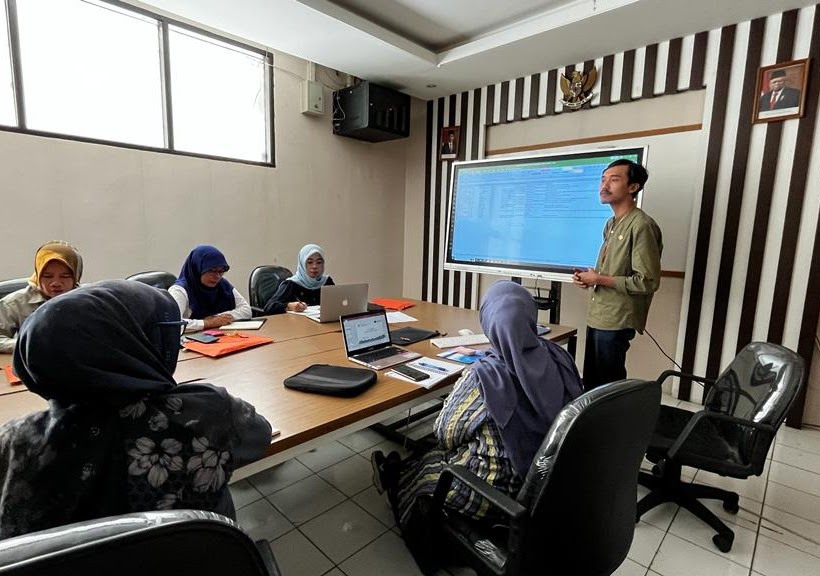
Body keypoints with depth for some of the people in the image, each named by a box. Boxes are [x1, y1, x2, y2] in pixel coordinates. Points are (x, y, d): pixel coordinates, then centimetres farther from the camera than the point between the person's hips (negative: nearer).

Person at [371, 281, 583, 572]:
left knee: (417, 470, 22)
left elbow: (444, 434, -14)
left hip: (504, 487, -6)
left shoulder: (486, 375, -29)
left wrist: (458, 388, 4)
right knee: (437, 457, 26)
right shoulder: (559, 357, -11)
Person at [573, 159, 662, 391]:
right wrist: (591, 276, 3)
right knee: (591, 382, 18)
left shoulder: (641, 225, -16)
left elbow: (648, 281, -21)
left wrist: (599, 280, -17)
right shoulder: (611, 224, 13)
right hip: (598, 317, 9)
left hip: (616, 321, -9)